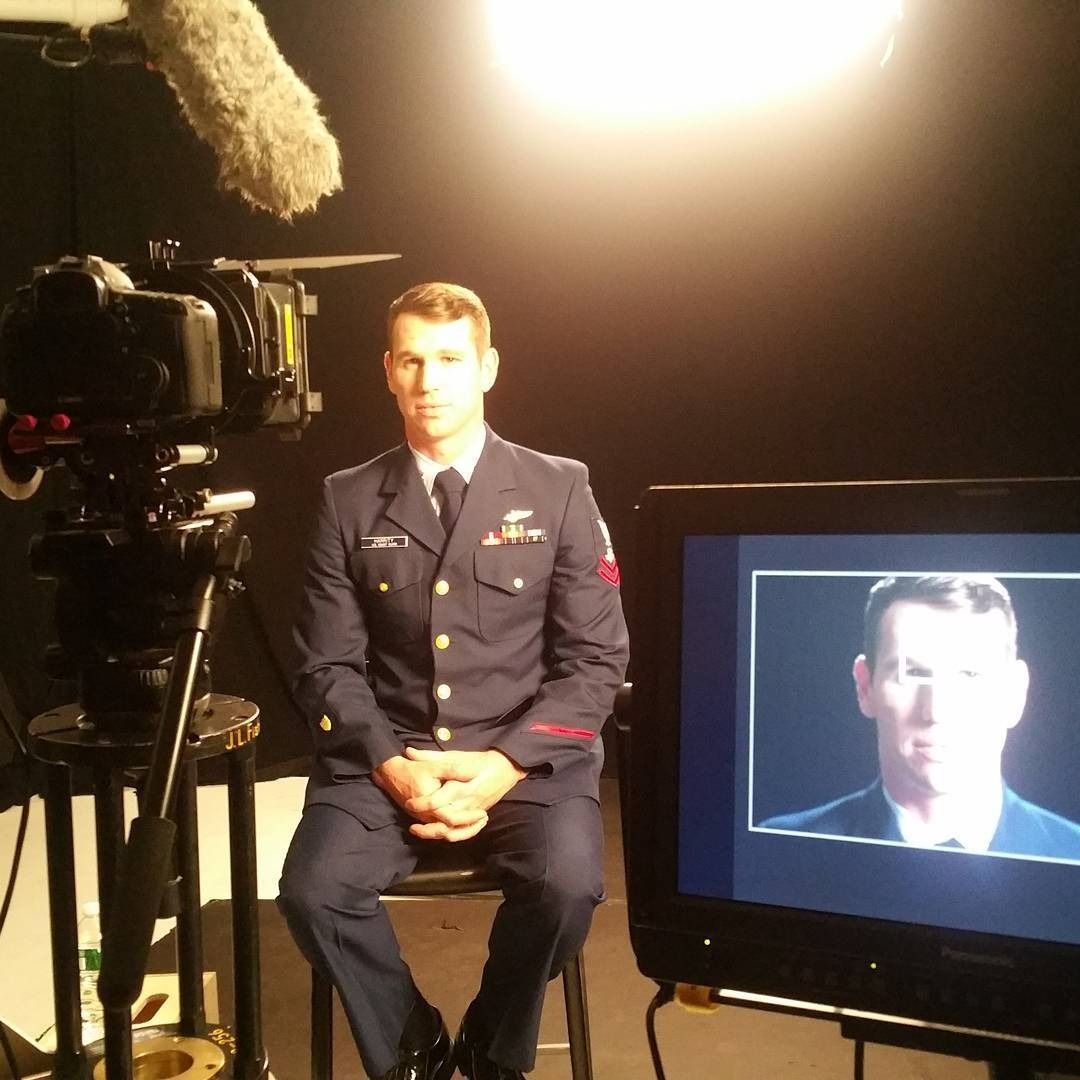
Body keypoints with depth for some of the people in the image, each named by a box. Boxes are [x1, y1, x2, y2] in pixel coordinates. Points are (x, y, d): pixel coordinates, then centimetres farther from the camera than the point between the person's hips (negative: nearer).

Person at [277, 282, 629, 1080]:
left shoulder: (558, 489, 2)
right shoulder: (350, 501, 6)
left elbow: (597, 661, -1)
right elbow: (328, 666, 4)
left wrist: (505, 765, -14)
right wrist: (392, 766, -13)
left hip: (526, 758, -1)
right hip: (388, 758, 2)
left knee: (567, 882, -28)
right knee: (313, 891, -23)